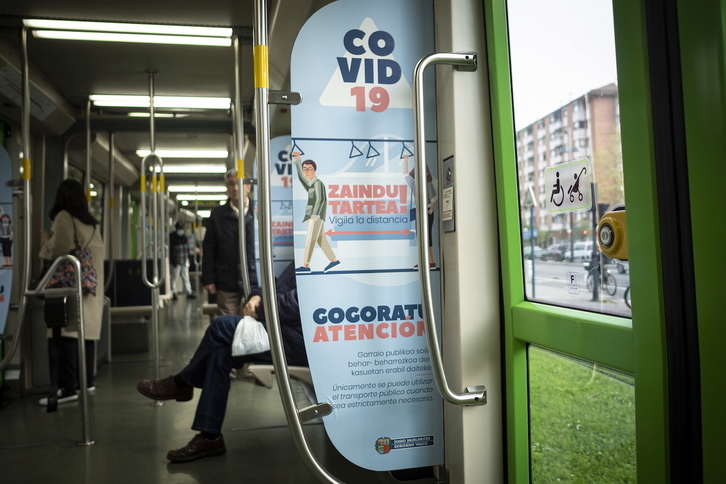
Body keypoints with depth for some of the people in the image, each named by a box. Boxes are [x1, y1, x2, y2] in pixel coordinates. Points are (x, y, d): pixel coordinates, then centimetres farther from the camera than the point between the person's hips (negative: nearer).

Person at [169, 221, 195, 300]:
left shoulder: (184, 237, 13)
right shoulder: (172, 237, -8)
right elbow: (170, 250, -12)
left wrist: (187, 258, 12)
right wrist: (173, 261, -16)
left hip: (184, 261, 6)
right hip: (176, 262, -6)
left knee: (186, 277, 7)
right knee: (174, 278, 0)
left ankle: (189, 292, 9)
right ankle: (173, 293, 8)